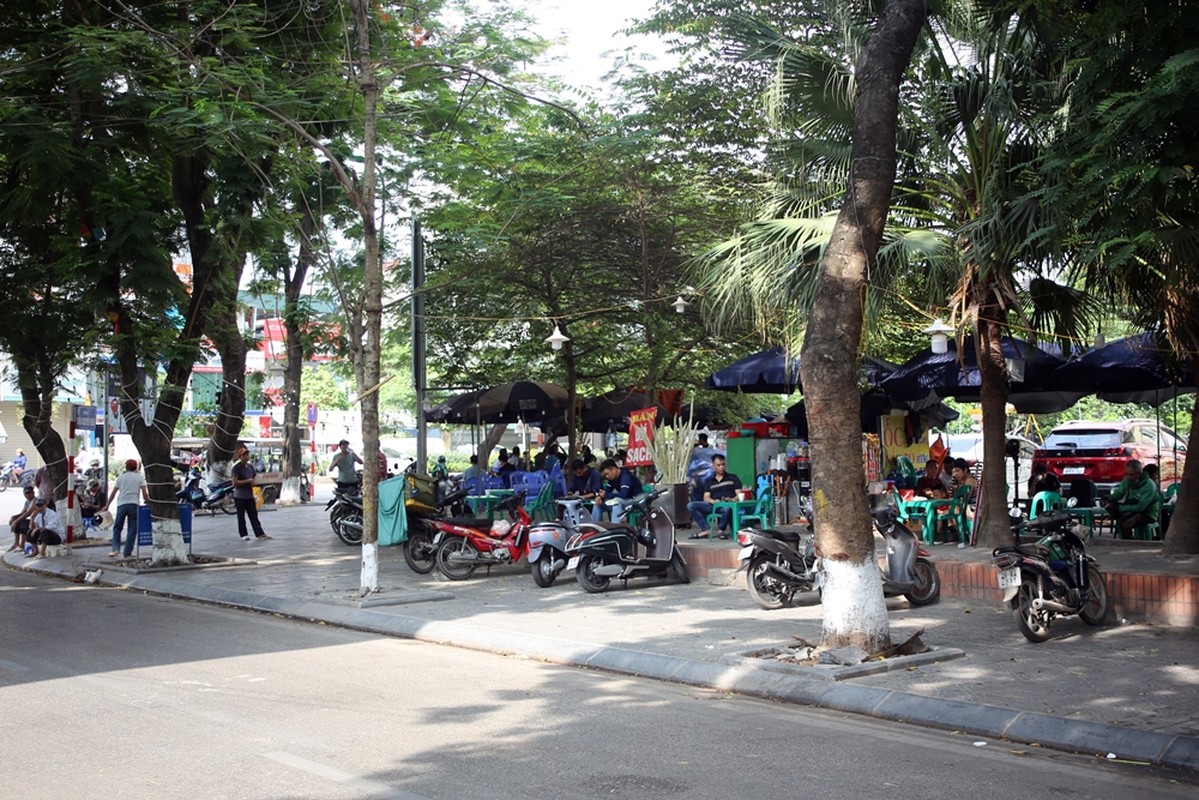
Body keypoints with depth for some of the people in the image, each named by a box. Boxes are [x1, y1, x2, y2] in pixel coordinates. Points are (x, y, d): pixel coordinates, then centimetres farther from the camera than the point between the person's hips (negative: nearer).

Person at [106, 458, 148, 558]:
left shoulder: (121, 477, 12)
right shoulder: (139, 477, 7)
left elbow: (113, 493, 10)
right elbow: (144, 493, -1)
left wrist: (107, 505, 17)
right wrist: (147, 500, 18)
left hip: (121, 504, 1)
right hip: (134, 504, -1)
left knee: (117, 527, 13)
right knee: (132, 530, 5)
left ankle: (116, 549, 0)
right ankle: (128, 552, 2)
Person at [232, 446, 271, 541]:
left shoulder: (250, 466, 10)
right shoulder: (236, 467, -10)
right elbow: (235, 482, -15)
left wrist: (253, 482, -1)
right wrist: (247, 481, -16)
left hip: (250, 496, 6)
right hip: (239, 496, -6)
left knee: (254, 515, 5)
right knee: (241, 516, 3)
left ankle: (260, 533, 2)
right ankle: (243, 535, 9)